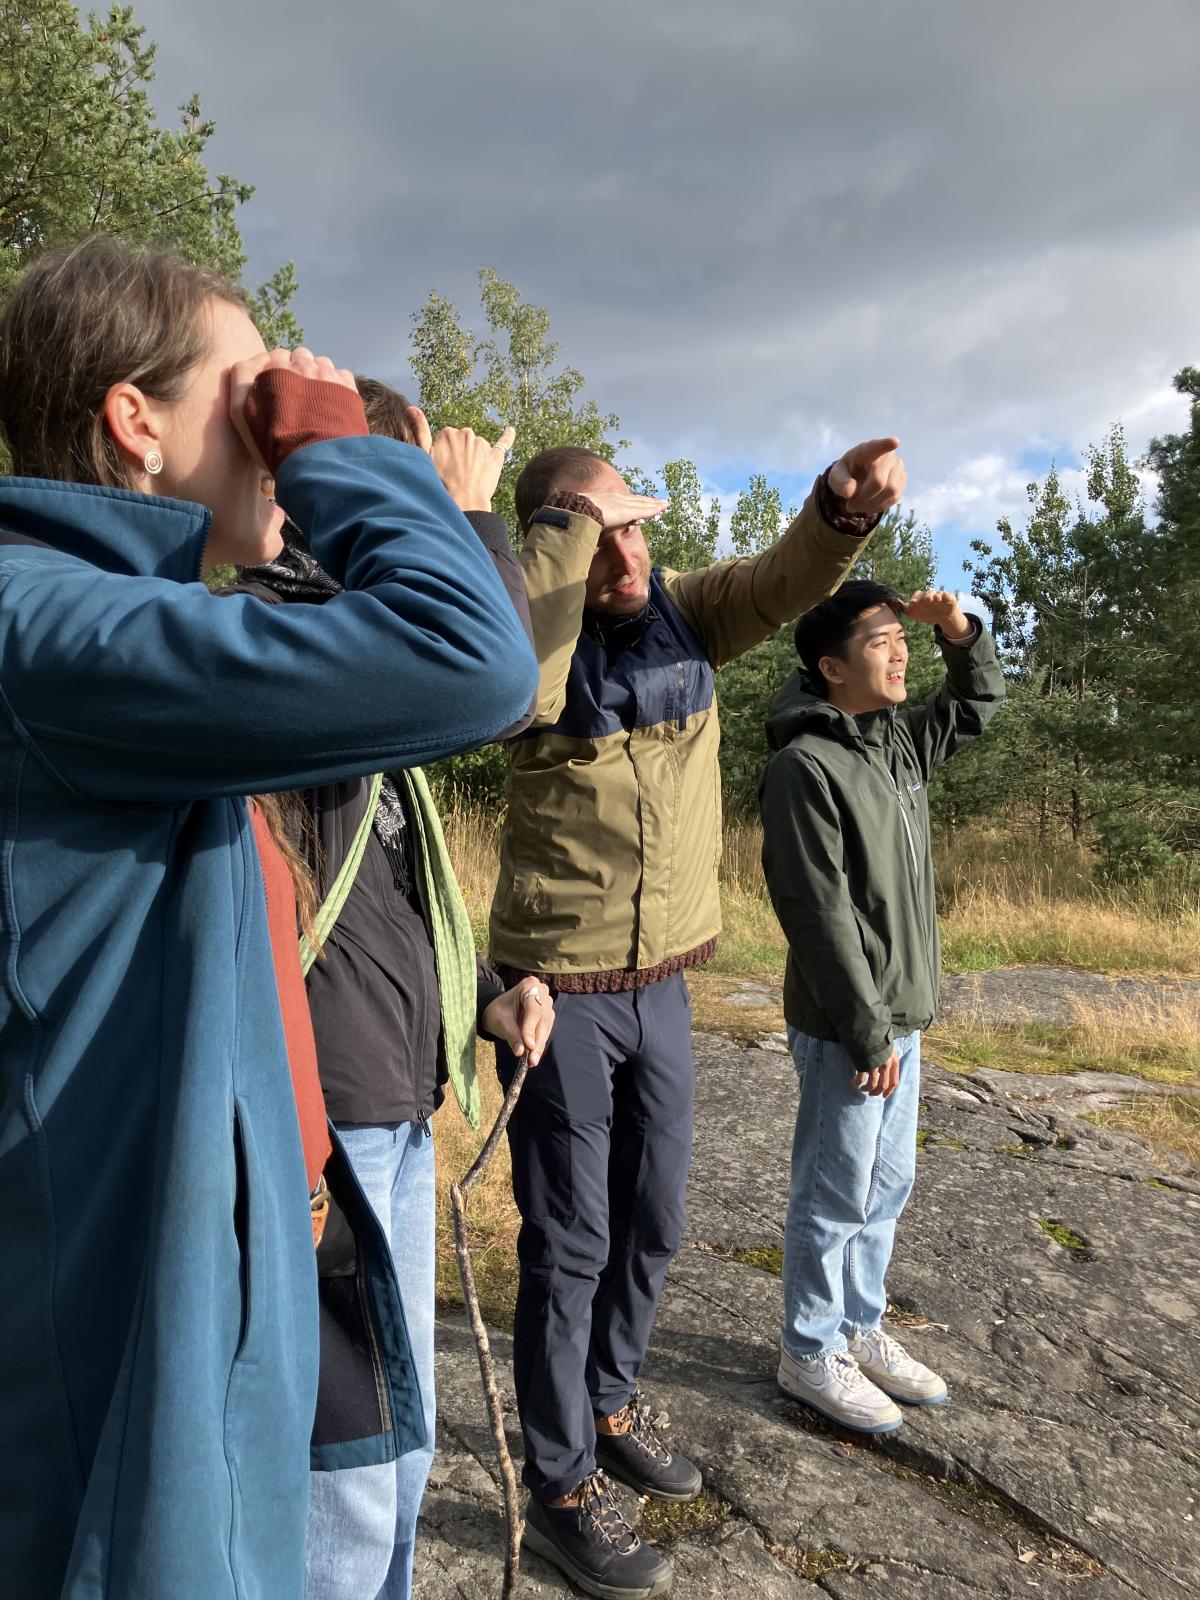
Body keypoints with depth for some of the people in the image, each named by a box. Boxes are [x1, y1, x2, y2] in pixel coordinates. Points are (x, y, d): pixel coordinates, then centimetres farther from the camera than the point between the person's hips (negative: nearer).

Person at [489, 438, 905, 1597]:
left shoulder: (683, 613, 1)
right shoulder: (540, 640, -11)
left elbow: (788, 579, -13)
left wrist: (843, 503, -34)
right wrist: (562, 526, -25)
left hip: (664, 982, 5)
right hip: (561, 990, -5)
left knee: (651, 1226, 19)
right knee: (571, 1242, 6)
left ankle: (608, 1406, 43)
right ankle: (563, 1491, 25)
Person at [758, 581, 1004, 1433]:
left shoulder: (901, 741, 7)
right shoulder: (805, 766, -19)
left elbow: (981, 701, 25)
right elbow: (819, 913, -21)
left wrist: (961, 630, 4)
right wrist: (867, 1033, -19)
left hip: (900, 1014, 9)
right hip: (846, 1026, -9)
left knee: (887, 1183, 19)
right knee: (836, 1196, 5)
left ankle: (861, 1328, 36)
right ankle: (812, 1353, 24)